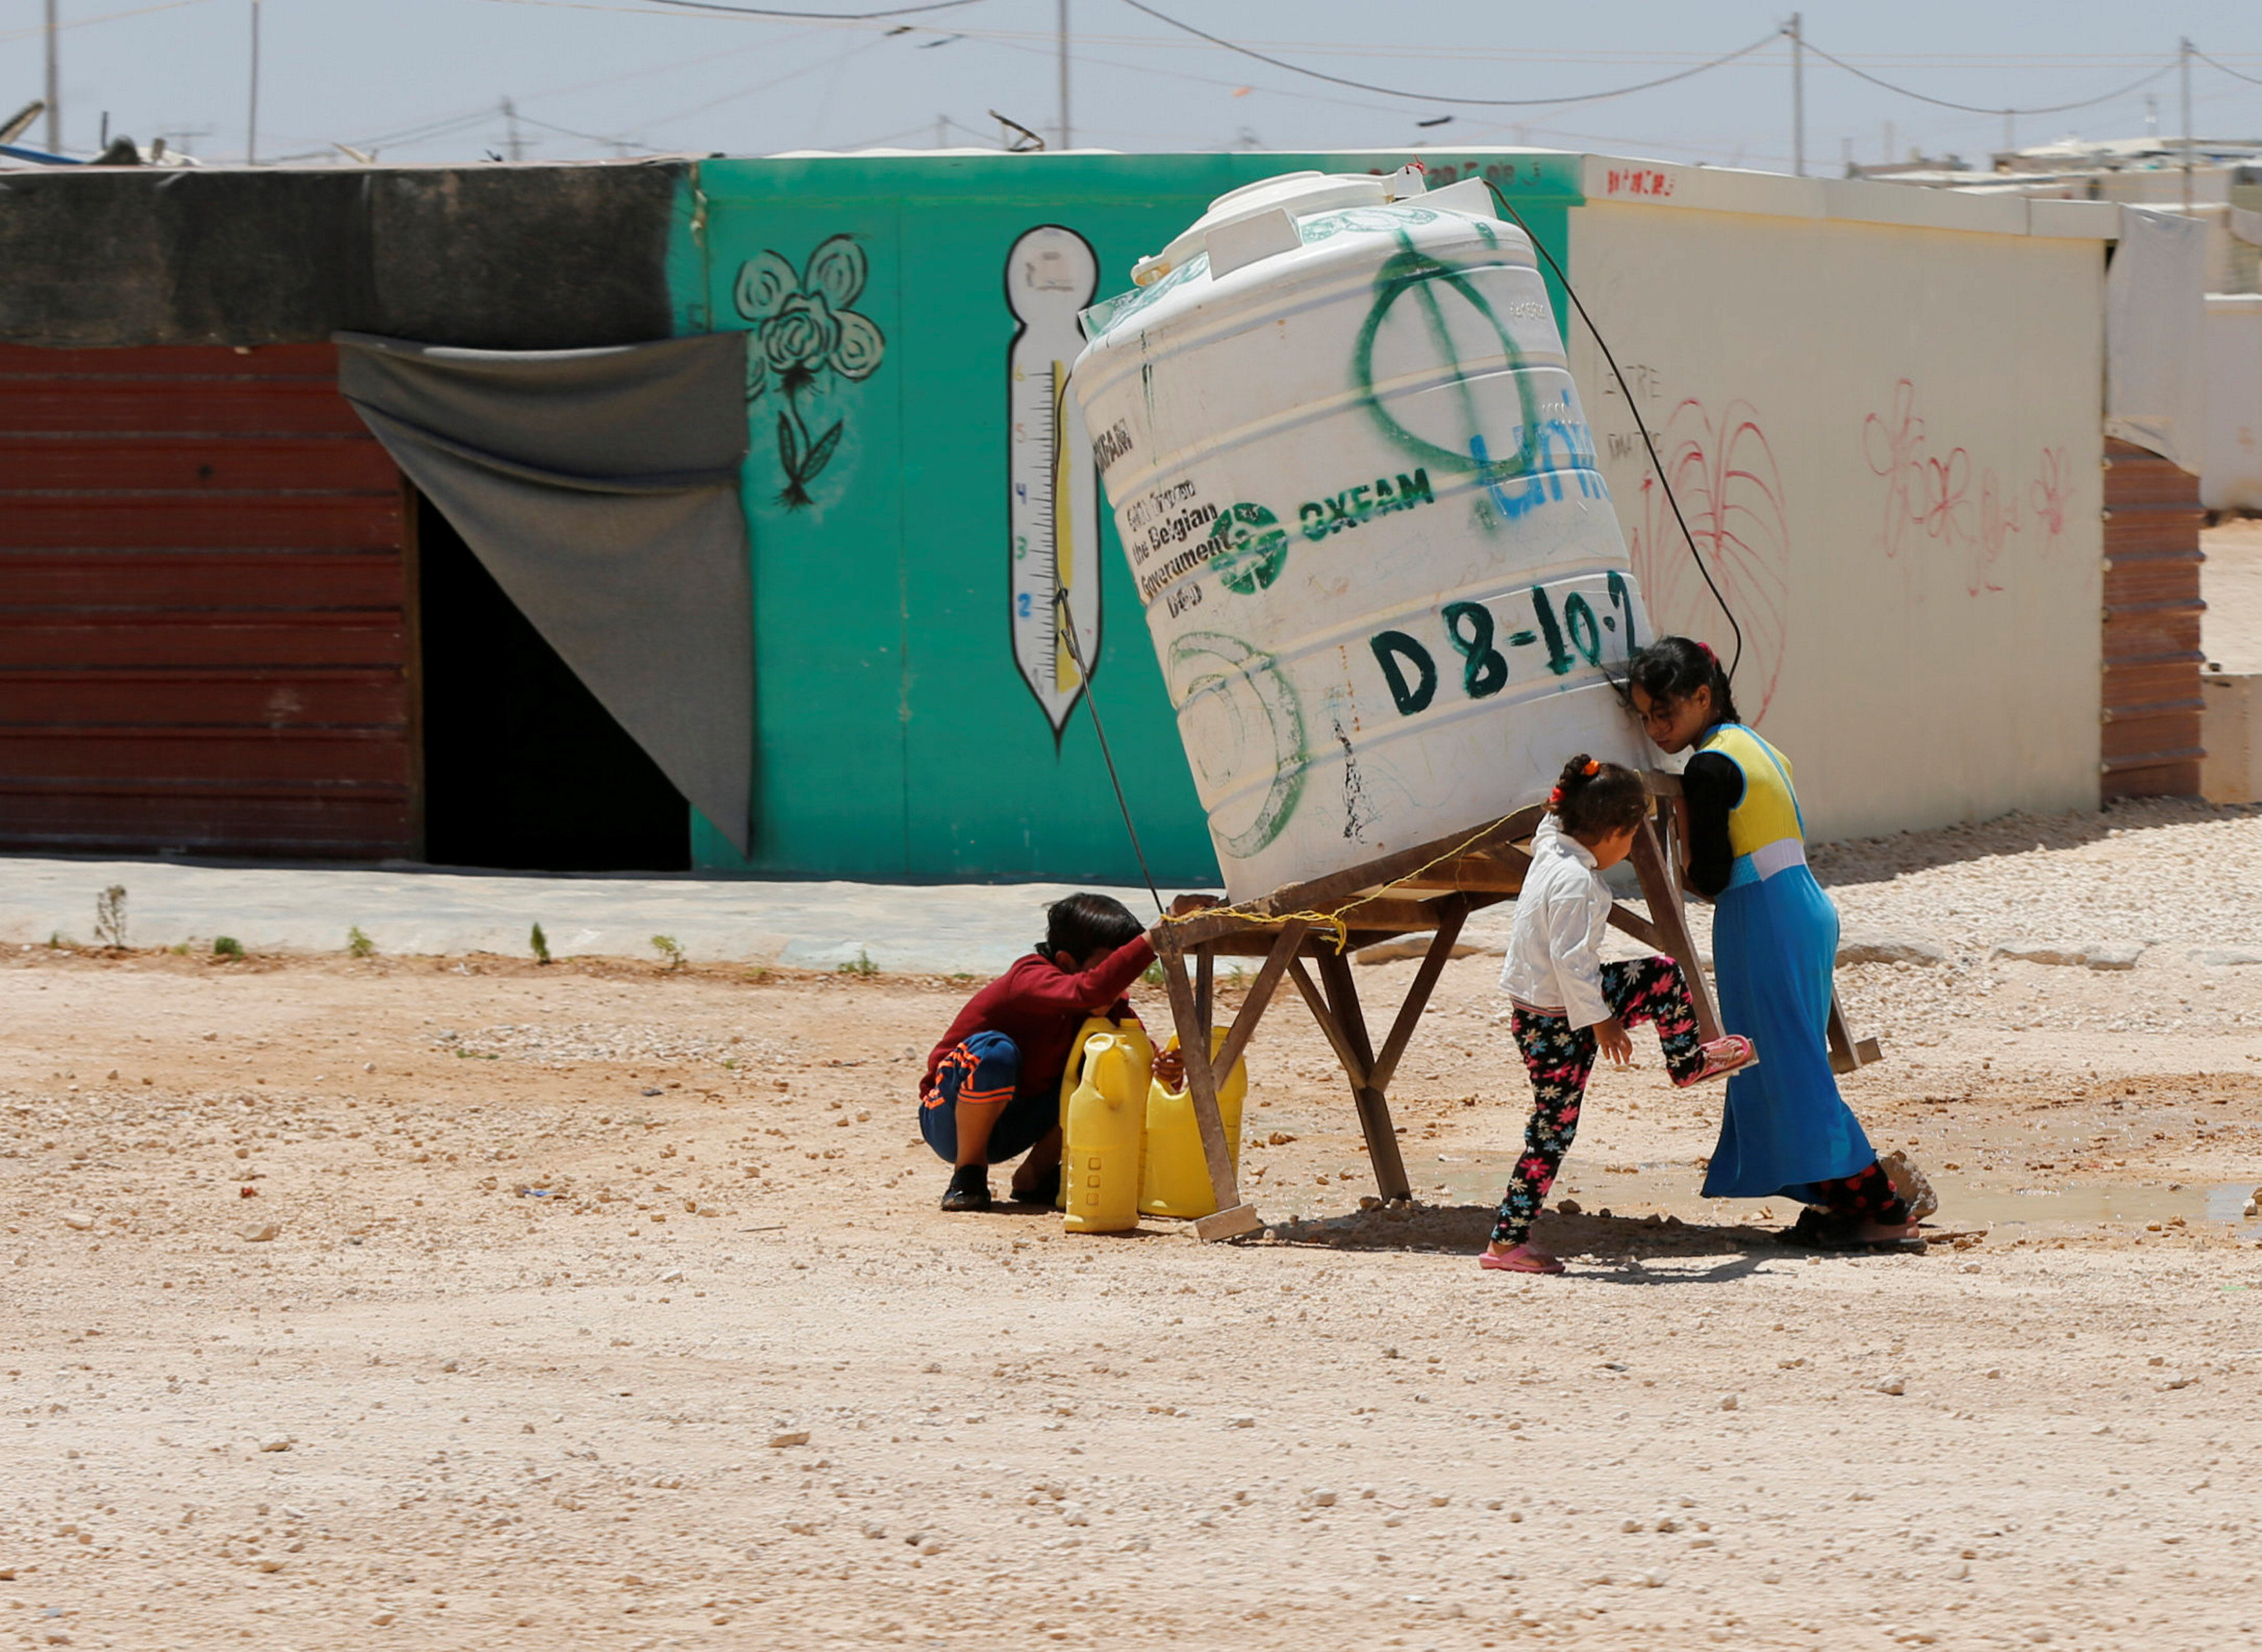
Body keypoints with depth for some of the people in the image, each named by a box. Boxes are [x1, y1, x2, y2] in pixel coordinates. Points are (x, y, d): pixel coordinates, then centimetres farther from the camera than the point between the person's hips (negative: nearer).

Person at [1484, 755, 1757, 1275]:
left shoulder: (1551, 849, 3)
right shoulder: (1574, 880, -26)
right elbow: (1569, 961, -28)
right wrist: (1600, 1021, -20)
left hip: (1545, 998, 9)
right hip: (1554, 1021, -9)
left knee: (1663, 977, 17)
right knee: (1555, 1126, -2)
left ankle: (1687, 1061, 42)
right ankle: (1507, 1242, 2)